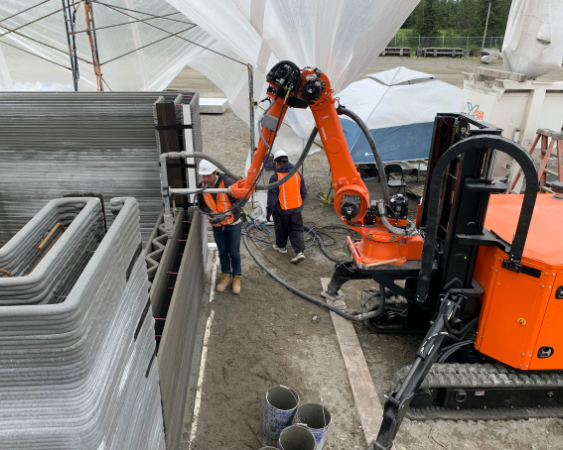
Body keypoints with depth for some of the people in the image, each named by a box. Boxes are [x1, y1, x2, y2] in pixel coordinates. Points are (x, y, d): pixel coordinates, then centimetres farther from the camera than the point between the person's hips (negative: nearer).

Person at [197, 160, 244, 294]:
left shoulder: (228, 182, -23)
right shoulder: (202, 187, -9)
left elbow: (240, 200, -18)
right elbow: (202, 205, 2)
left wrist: (228, 213, -32)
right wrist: (211, 215, -19)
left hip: (233, 224, -4)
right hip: (217, 226, 4)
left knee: (234, 252, 6)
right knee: (222, 252, 16)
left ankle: (237, 277, 24)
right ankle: (226, 276, 33)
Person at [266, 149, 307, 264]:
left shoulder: (275, 177, -15)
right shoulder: (297, 174, 1)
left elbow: (272, 197, -14)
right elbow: (304, 192, 10)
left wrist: (269, 212, -5)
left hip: (281, 210, -4)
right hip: (296, 209, 4)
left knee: (281, 229, 17)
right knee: (297, 230, 8)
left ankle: (281, 246, 38)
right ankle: (299, 252, -3)